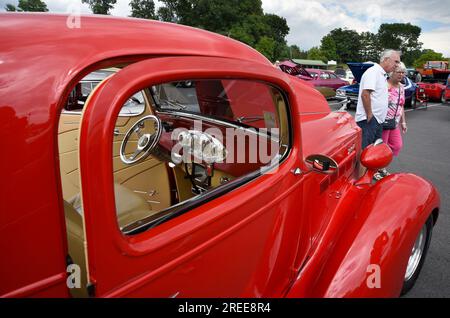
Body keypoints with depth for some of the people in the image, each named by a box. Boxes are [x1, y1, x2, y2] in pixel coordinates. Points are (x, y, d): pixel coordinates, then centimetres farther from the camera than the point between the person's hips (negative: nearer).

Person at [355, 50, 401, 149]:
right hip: (368, 120, -11)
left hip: (377, 120, 11)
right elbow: (365, 94, -21)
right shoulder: (373, 71, -11)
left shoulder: (382, 75, 20)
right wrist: (369, 115, -19)